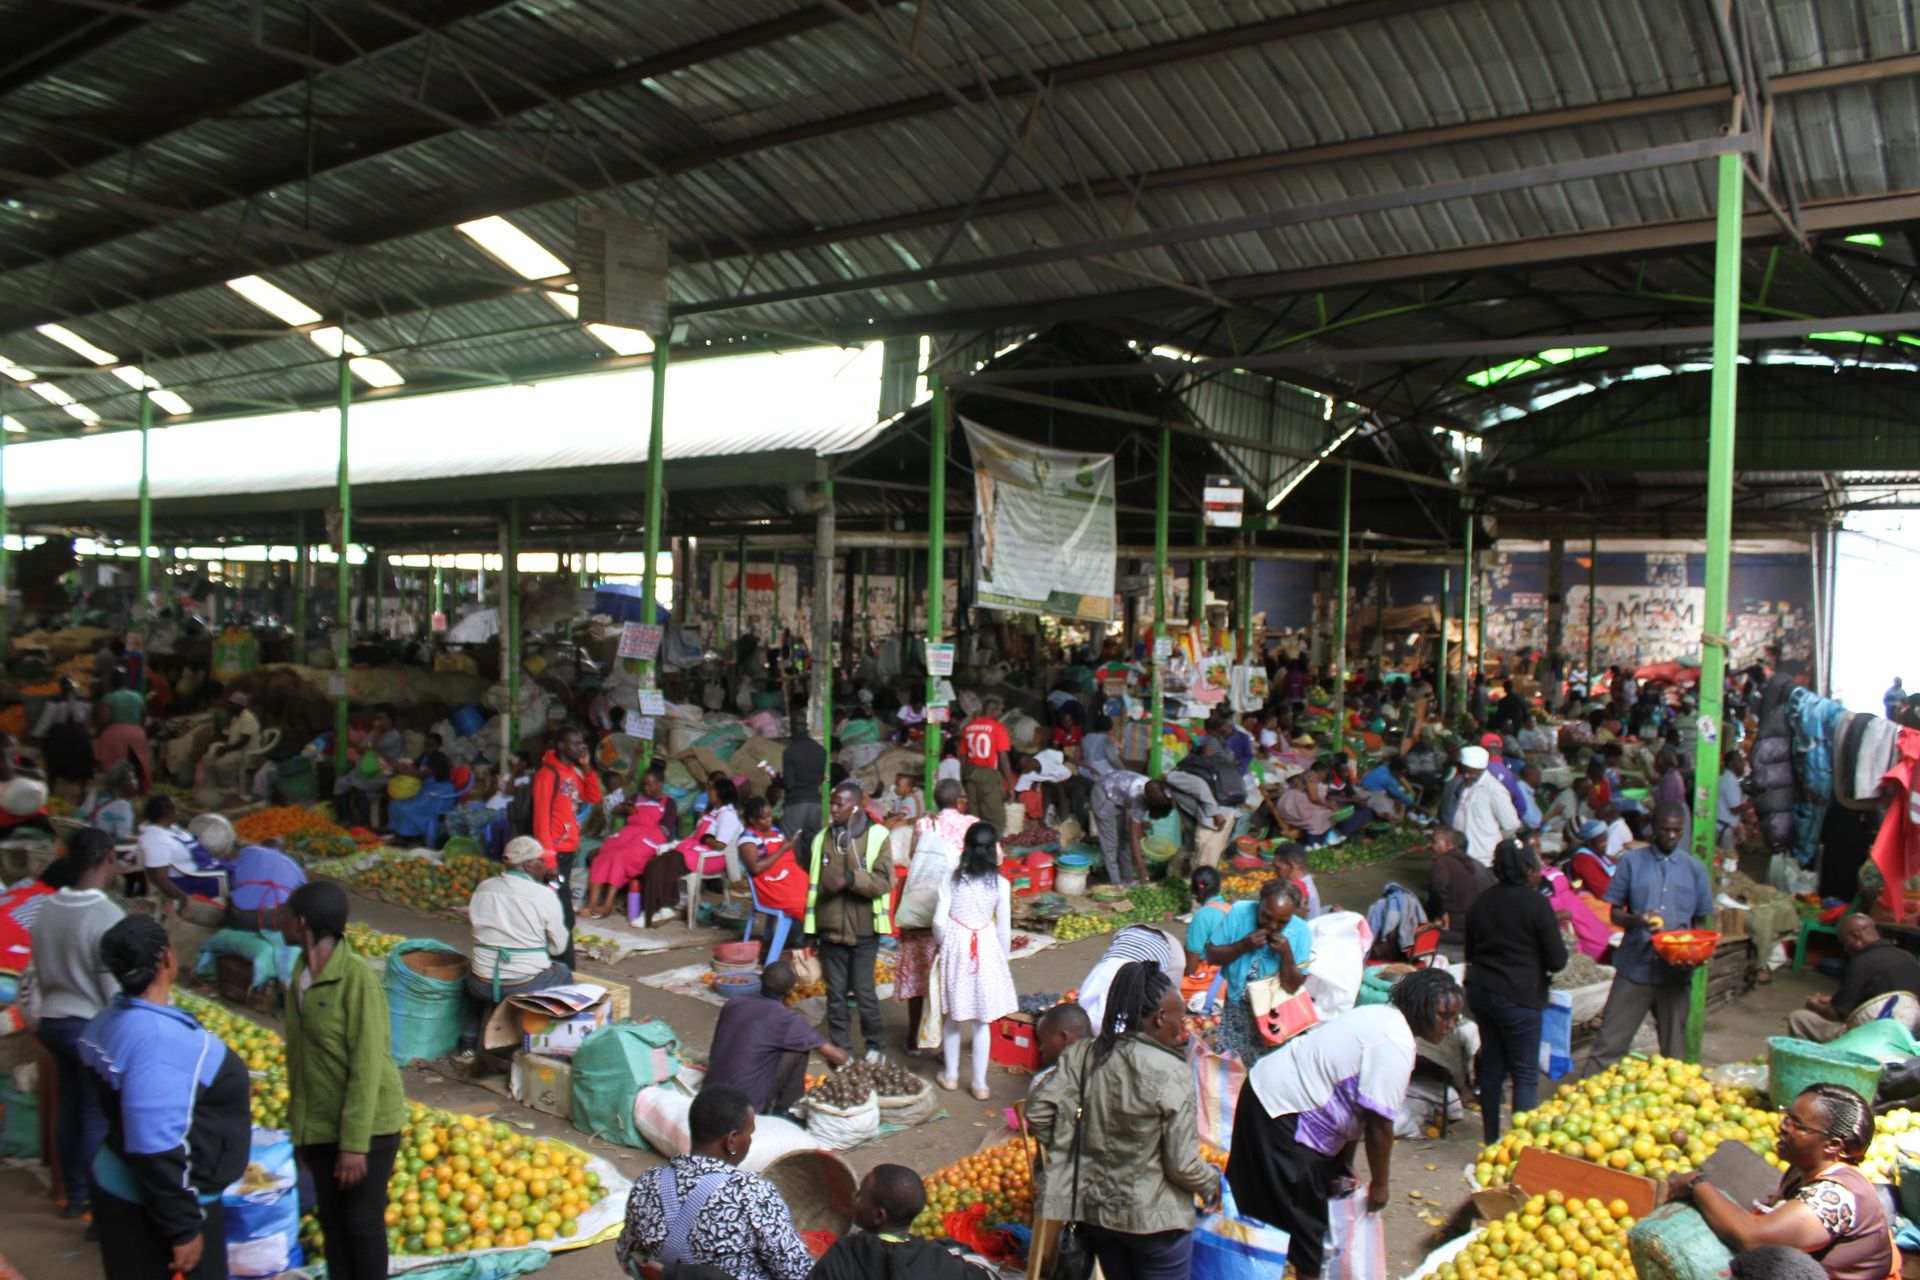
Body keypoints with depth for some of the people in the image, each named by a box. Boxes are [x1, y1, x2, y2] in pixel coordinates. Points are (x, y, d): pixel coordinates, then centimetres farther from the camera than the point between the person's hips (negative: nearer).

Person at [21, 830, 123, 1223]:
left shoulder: (47, 909, 1)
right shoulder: (107, 916, -21)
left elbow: (33, 972, 10)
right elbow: (116, 988, -19)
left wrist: (33, 1017, 23)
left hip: (53, 1022, 7)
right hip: (93, 1027, -7)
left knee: (69, 1109, 18)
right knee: (98, 1116, 3)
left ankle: (75, 1195, 30)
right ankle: (100, 1205, 11)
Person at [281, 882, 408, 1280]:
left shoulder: (357, 977, -19)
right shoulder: (301, 974, 4)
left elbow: (367, 1066, -20)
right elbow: (299, 1058, 11)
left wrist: (355, 1143, -20)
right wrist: (299, 1128, 13)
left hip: (369, 1124, -7)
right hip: (322, 1125, 7)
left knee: (363, 1223, 2)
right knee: (331, 1219, 13)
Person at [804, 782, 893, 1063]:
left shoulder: (876, 835, -7)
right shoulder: (823, 838, 5)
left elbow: (885, 882, -12)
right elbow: (814, 884, 11)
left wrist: (850, 878, -24)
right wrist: (810, 927, 11)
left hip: (864, 929, -3)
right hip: (830, 929, 3)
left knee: (864, 991, 4)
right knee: (835, 992, 10)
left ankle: (875, 1045, 24)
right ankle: (840, 1048, 23)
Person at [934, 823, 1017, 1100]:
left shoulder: (952, 879, -5)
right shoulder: (1000, 883, -7)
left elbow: (939, 921, -6)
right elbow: (1004, 928, -3)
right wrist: (1002, 959, 12)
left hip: (956, 949, 1)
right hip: (987, 951, -1)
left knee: (954, 1017, 16)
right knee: (982, 1022, 8)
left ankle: (951, 1076, 27)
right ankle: (980, 1083, 15)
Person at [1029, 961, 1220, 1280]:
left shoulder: (1081, 1055, -10)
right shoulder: (1172, 1074, -23)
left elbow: (1037, 1112, -10)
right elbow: (1183, 1166, -19)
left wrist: (1065, 1152, 6)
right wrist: (1212, 1183, 1)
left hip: (1093, 1207, 5)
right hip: (1154, 1218, -5)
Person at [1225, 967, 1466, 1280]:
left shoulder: (1384, 1017, 8)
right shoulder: (1396, 1045, -24)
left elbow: (1356, 1105, 13)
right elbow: (1378, 1124, -22)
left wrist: (1345, 1166, 16)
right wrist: (1379, 1185, -8)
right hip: (1281, 1111, -10)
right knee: (1304, 1210, 1)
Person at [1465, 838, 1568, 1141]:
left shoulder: (1482, 901, 7)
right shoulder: (1536, 904, -13)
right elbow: (1557, 960, -10)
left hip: (1479, 990, 7)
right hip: (1519, 996, -6)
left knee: (1491, 1067, 15)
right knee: (1526, 1074, 2)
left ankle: (1491, 1140, 22)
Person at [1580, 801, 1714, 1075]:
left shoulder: (1695, 868, 7)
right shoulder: (1632, 861, 1)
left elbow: (1700, 920, 12)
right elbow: (1615, 913, 1)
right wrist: (1637, 920, -21)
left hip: (1676, 970, 2)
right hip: (1635, 965, -2)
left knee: (1674, 1047, 11)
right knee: (1610, 1043, -2)